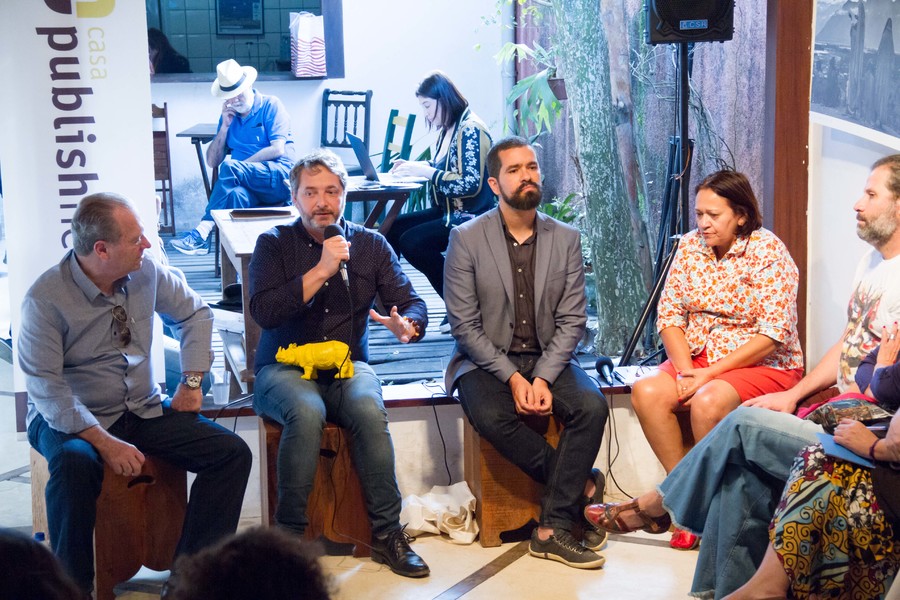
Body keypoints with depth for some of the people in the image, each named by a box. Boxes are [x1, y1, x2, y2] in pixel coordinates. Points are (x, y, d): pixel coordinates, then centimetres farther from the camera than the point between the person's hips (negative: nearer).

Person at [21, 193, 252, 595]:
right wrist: (105, 443, -26)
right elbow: (46, 388, -20)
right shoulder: (46, 299, -18)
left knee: (232, 453, -15)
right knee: (74, 467, -39)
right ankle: (72, 587, -18)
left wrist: (191, 382, 4)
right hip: (71, 419, -5)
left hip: (144, 411, 5)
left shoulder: (146, 271, -4)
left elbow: (194, 314, 13)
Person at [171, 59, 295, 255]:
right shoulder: (229, 116, 19)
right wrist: (224, 127, 5)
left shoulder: (270, 105, 4)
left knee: (229, 167, -31)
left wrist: (240, 165, -9)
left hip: (280, 177, -3)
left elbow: (277, 150, -8)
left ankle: (201, 232, -34)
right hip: (248, 186, 3)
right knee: (236, 194, -37)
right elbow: (212, 162, 16)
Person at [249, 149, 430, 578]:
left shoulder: (370, 245, 11)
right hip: (285, 367, -2)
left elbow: (412, 303, 5)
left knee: (369, 410, -32)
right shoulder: (274, 245, 4)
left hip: (348, 366, 2)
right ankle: (289, 534, -22)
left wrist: (407, 325, -20)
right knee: (307, 413, -35)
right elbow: (264, 312, -12)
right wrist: (321, 270, -18)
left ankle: (387, 534, -22)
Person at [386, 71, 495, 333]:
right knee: (389, 229, 0)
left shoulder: (471, 130, -16)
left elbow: (471, 184, -23)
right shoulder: (446, 130, 11)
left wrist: (426, 171, -20)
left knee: (412, 242, -25)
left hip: (470, 218, -10)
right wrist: (414, 166, 6)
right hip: (446, 212, 10)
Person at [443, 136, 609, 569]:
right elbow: (464, 324, -8)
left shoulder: (566, 239, 4)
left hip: (547, 359, 2)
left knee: (592, 405, -26)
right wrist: (512, 378, -18)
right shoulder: (466, 239, -4)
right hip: (486, 360, -2)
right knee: (491, 416, -33)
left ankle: (553, 529, -20)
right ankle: (582, 485, -12)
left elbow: (571, 320, 0)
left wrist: (543, 378, -16)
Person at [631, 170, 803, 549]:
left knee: (708, 402, -34)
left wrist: (710, 373, -20)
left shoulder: (768, 252, -11)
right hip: (698, 357, 5)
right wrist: (685, 370, -15)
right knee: (646, 392, -22)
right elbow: (669, 315, 2)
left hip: (765, 364, -5)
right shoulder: (690, 246, 5)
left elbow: (773, 335, -17)